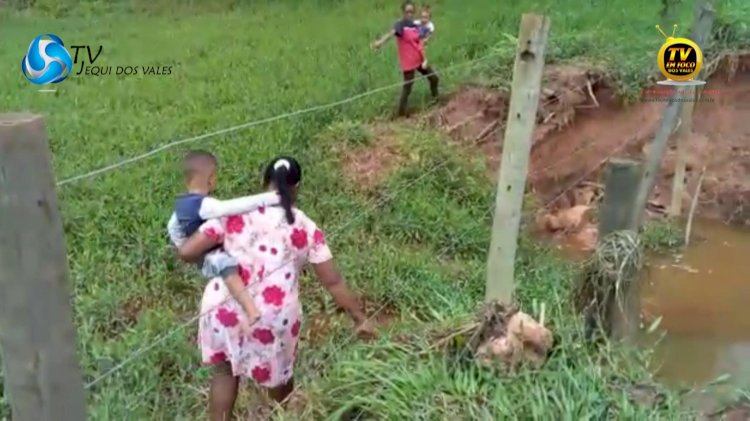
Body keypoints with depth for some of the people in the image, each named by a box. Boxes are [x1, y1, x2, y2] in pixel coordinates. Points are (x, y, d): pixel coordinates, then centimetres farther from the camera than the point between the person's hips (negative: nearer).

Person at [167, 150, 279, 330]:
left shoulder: (181, 204, 5)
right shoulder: (204, 205, -25)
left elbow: (173, 227, 21)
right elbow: (233, 207, -39)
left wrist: (183, 248, 35)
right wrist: (270, 198, -41)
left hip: (204, 258, 10)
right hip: (211, 259, -10)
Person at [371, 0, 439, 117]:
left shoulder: (415, 26, 4)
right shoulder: (400, 25, -18)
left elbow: (420, 44, 8)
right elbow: (391, 33, -40)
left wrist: (424, 60, 0)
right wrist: (380, 42, -60)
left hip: (419, 61, 7)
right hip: (408, 63, -7)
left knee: (434, 78, 19)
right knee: (407, 87, -3)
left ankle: (436, 100, 44)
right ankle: (401, 112, 9)